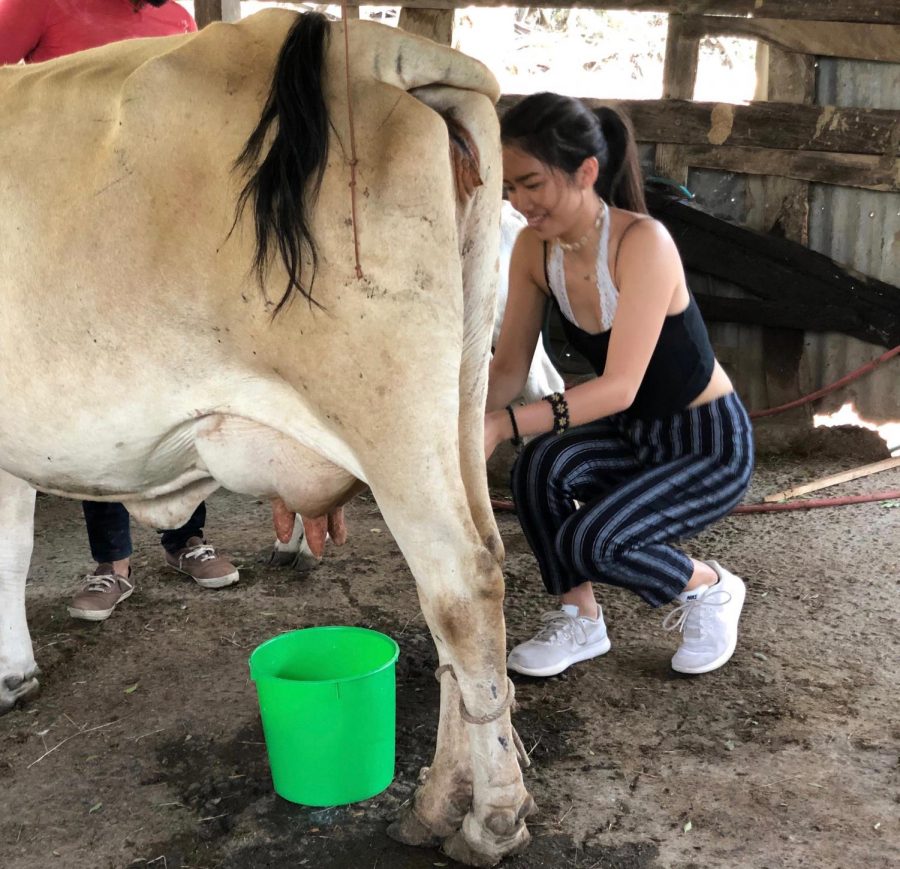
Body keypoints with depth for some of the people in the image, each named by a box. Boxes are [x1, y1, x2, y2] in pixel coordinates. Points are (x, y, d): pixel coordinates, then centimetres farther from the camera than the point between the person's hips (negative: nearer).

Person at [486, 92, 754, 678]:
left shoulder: (642, 242, -29)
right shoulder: (534, 249, -9)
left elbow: (620, 385, -34)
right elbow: (509, 368, -6)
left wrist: (505, 424, -43)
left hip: (711, 447, -6)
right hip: (633, 433, 6)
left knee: (591, 541, -25)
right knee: (540, 467, -25)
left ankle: (712, 588, 7)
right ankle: (581, 622, -1)